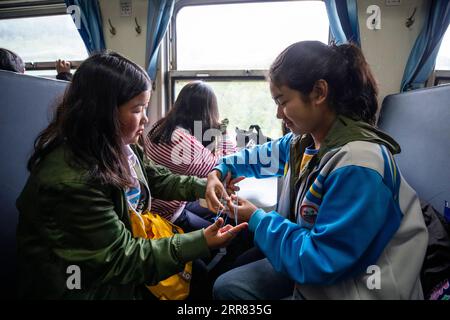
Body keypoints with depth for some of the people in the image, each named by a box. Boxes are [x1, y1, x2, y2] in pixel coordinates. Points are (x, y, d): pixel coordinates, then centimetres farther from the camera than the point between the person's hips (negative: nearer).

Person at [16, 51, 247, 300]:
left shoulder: (118, 145, -6)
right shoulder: (72, 181, -32)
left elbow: (156, 178, 10)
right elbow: (120, 258, -25)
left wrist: (204, 188, -4)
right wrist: (202, 241, -27)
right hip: (87, 287, -7)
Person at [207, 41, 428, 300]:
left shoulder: (357, 165, -31)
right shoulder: (306, 141, -4)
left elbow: (320, 261, -29)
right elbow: (261, 156, 16)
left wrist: (257, 219, -18)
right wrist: (219, 172, 2)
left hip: (346, 288, -7)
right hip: (313, 265, 7)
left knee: (228, 287, -6)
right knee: (226, 286, 8)